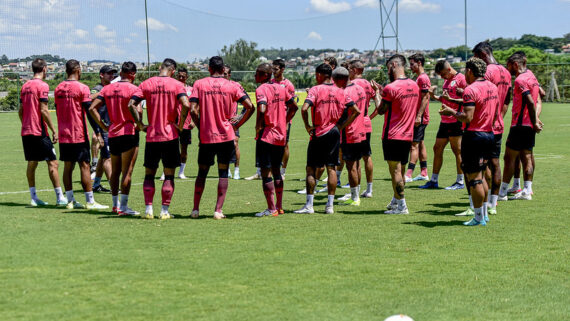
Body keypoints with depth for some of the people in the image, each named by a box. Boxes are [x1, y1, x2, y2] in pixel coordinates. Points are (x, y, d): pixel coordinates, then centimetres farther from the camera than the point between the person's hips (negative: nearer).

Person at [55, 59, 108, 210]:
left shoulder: (58, 88, 8)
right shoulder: (82, 88, -10)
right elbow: (89, 112, -12)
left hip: (63, 135, 6)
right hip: (79, 135, -6)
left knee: (68, 166, 10)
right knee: (84, 166, -3)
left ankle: (70, 201, 13)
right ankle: (90, 201, -3)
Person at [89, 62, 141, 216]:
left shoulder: (107, 88, 9)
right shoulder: (133, 89, -8)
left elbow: (92, 108, 4)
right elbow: (137, 109, -24)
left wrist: (104, 126, 7)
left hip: (112, 134, 6)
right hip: (129, 133, -6)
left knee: (115, 171, 15)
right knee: (127, 171, -4)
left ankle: (115, 204, 23)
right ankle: (123, 207, -6)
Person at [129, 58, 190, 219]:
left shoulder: (146, 84, 3)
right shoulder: (176, 85, -3)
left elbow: (131, 104, -6)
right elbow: (186, 105, -18)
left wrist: (140, 124, 2)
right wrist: (181, 124, -5)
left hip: (152, 135, 2)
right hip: (170, 136, -2)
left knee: (149, 174, 11)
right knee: (169, 175, 5)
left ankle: (148, 209, 5)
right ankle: (165, 210, 3)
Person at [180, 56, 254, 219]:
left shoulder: (199, 84, -1)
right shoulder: (231, 86, 0)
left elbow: (192, 109, -9)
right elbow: (250, 106, -5)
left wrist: (200, 126, 4)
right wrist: (238, 124, 4)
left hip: (206, 137, 0)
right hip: (226, 136, 0)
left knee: (202, 172, 12)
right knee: (223, 173, 6)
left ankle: (195, 209, 12)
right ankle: (218, 210, 0)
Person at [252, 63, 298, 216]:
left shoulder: (261, 90, -12)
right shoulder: (280, 88, 10)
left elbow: (262, 109, -28)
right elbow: (294, 107, 17)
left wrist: (258, 126, -13)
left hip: (266, 136, -7)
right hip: (281, 136, 7)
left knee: (266, 172, -2)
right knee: (276, 171, 18)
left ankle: (271, 209, -2)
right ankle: (279, 207, 23)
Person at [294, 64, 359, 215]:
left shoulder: (315, 90, -8)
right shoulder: (340, 92, 6)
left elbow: (304, 109, -23)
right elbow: (356, 111, 4)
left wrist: (307, 126, -10)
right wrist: (342, 125, 7)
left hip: (318, 133, -4)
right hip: (334, 133, 4)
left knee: (311, 168, 3)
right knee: (331, 168, 7)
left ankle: (309, 205, 1)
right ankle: (330, 205, 6)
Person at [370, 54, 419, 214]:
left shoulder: (391, 88, -16)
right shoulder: (414, 86, 7)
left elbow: (381, 110, -8)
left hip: (392, 135, -7)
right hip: (408, 135, 7)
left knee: (395, 170, -3)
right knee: (400, 170, 16)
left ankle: (402, 206, -3)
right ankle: (395, 201, 28)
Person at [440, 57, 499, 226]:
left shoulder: (471, 89, -16)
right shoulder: (492, 87, 10)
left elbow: (468, 117, -23)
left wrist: (452, 112, -8)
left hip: (474, 135, -9)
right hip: (489, 134, 9)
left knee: (474, 177, -2)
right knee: (481, 176, 19)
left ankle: (479, 218, 1)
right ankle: (484, 214, 23)